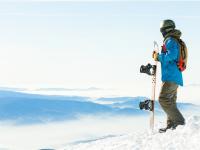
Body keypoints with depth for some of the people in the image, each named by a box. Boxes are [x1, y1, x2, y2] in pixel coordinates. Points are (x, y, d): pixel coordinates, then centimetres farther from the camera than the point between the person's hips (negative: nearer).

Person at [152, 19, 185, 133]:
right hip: (176, 76, 10)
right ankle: (171, 125, 15)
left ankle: (179, 121, -17)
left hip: (171, 76, -10)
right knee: (171, 101, 12)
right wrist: (159, 56, 15)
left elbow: (171, 55, -25)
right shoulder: (176, 41, 21)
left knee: (164, 99, -14)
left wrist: (159, 57, -11)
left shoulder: (170, 40, -10)